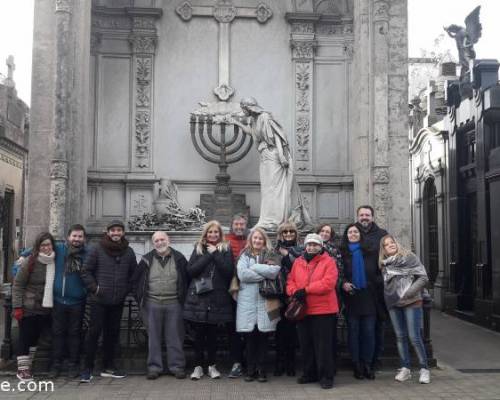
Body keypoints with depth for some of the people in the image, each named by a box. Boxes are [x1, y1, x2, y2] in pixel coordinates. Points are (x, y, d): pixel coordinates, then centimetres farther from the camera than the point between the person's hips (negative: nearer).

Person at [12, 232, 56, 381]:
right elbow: (17, 285, -9)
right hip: (28, 308, -4)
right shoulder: (30, 262, -10)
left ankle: (28, 366, 24)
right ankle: (22, 369, 8)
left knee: (35, 337, 12)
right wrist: (17, 307, -14)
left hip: (45, 309, 4)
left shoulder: (55, 262, 2)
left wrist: (52, 306, 4)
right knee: (25, 337, 1)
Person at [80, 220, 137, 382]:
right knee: (94, 332, -4)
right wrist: (94, 288, -7)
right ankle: (88, 368, 5)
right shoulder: (97, 249, -4)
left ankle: (108, 367, 22)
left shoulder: (128, 252, 7)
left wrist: (127, 289, 6)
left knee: (113, 333, 11)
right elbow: (86, 271, -2)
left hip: (118, 301, 4)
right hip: (99, 300, -4)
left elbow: (133, 274, 15)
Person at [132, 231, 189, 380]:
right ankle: (154, 367, 15)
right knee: (153, 337, 6)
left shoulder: (179, 259, 3)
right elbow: (135, 281, 11)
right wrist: (140, 298, 6)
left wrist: (183, 297, 5)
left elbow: (188, 279, 9)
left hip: (174, 304, -1)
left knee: (175, 336, 3)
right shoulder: (147, 260, 4)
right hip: (152, 304, 1)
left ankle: (177, 366, 12)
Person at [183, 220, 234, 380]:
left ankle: (212, 365, 18)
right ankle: (198, 366, 13)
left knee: (212, 333, 5)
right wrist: (209, 255, -9)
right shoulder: (198, 248, 9)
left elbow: (229, 271, -8)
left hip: (217, 297, 0)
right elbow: (191, 270, -4)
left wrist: (215, 254, -10)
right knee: (199, 333, 2)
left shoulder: (226, 249, 6)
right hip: (198, 297, 1)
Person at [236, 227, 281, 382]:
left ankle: (261, 369, 14)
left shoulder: (271, 256, 10)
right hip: (247, 301, 0)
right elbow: (242, 274, -9)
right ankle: (251, 369, 14)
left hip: (265, 301, 0)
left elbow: (275, 271, -10)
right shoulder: (244, 256, 9)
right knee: (250, 337, 3)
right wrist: (265, 274, -9)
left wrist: (254, 267, -9)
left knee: (263, 337, 3)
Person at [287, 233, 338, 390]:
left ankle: (326, 376, 6)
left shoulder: (328, 261, -5)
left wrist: (305, 290, -18)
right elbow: (290, 281, 11)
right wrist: (295, 292, -12)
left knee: (323, 344, -2)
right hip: (302, 309, 5)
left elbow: (328, 283, -18)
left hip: (323, 310, -5)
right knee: (306, 344, 13)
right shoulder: (298, 262, 12)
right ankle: (310, 373, 26)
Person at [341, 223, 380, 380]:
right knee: (353, 332, 4)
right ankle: (357, 365, 13)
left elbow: (380, 271, 12)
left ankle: (367, 364, 14)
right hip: (351, 298, -1)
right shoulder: (342, 253, 3)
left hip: (368, 298, 1)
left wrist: (377, 282, -4)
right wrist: (343, 283, -13)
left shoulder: (371, 252, 7)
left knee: (369, 331, 2)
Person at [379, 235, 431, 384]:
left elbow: (423, 278, -7)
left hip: (411, 302, -4)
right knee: (400, 337, 8)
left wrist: (408, 293, -13)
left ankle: (424, 369, 4)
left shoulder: (409, 257, -4)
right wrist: (387, 297, 3)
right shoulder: (384, 264, 9)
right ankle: (405, 369, 17)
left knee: (414, 337, -7)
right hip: (393, 304, 5)